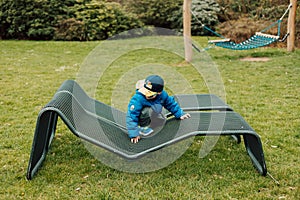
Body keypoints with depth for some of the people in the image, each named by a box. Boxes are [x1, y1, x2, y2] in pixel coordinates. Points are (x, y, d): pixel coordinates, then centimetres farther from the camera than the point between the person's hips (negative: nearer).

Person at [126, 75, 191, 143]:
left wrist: (180, 114, 0)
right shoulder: (137, 99, -37)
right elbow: (131, 116, -37)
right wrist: (134, 134, -40)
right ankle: (143, 127, -9)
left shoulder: (162, 95, -19)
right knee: (147, 110, -33)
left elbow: (171, 104, 1)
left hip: (153, 115, 7)